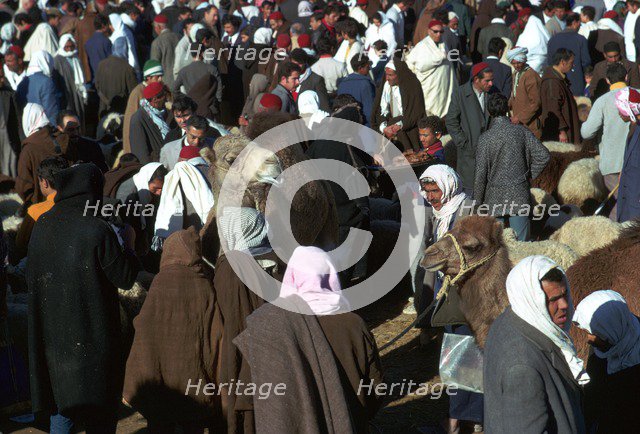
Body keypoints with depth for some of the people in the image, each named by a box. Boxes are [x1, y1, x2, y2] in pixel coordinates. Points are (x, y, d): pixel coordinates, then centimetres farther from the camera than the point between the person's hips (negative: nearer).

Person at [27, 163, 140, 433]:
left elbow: (31, 277, 11)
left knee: (61, 401, 16)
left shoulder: (42, 225, -1)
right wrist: (128, 246, 5)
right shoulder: (98, 230, -19)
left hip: (51, 330, 5)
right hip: (92, 334, -5)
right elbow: (125, 278, -12)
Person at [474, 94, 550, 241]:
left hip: (495, 197, -2)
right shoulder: (521, 132, -4)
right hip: (520, 195, 2)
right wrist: (529, 175, 6)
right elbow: (544, 155, -7)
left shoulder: (485, 138, -10)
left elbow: (481, 174, -8)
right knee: (521, 244, 6)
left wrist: (477, 202, 1)